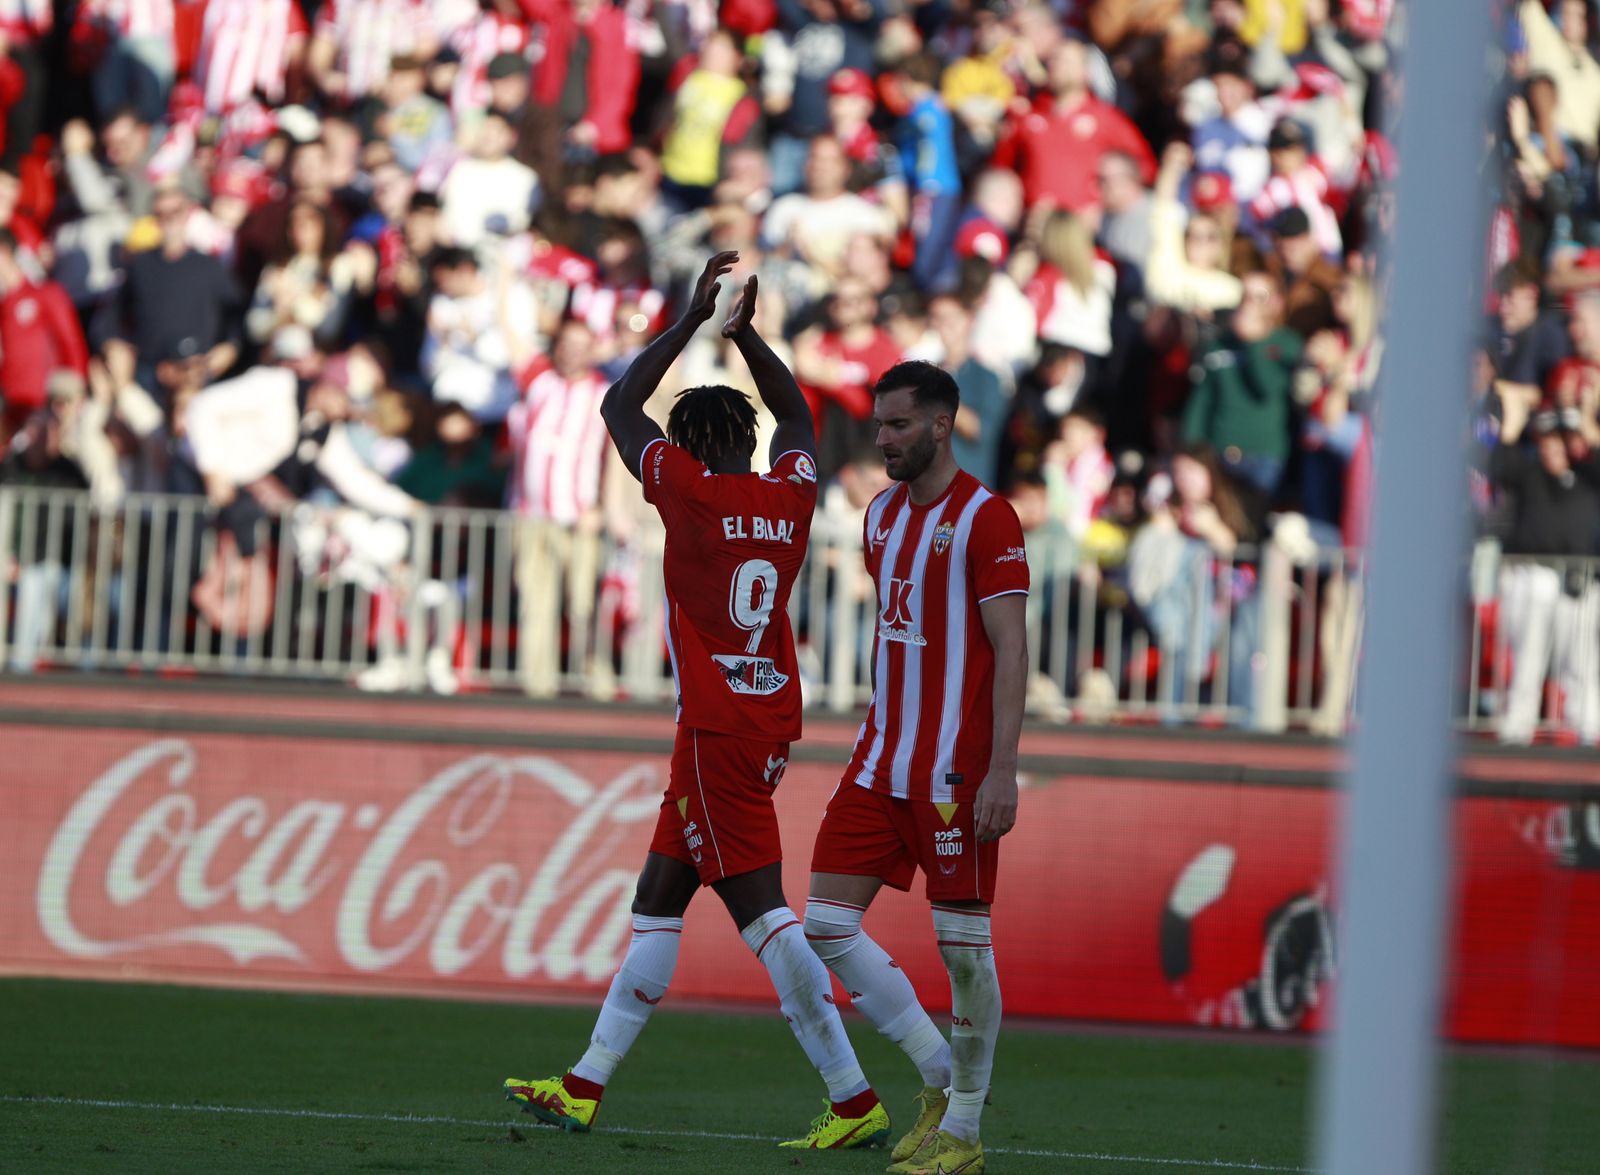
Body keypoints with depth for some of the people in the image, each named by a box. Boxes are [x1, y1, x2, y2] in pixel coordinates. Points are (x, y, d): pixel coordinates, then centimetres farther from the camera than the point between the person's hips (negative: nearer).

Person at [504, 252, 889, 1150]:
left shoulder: (691, 491, -9)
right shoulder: (794, 491, 6)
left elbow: (620, 406, 4)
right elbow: (797, 413, 28)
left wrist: (694, 319, 8)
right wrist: (745, 333, 26)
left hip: (718, 729, -8)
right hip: (773, 721, 8)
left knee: (760, 908, -9)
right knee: (659, 899, 13)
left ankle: (856, 1100, -13)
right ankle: (587, 1086, 17)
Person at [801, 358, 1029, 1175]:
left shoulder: (985, 519, -10)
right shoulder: (882, 514, 13)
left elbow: (1010, 650, -13)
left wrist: (1002, 771, -19)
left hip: (955, 770, -8)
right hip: (880, 761, 8)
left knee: (962, 942, -1)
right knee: (826, 925, 1)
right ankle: (940, 1076, 15)